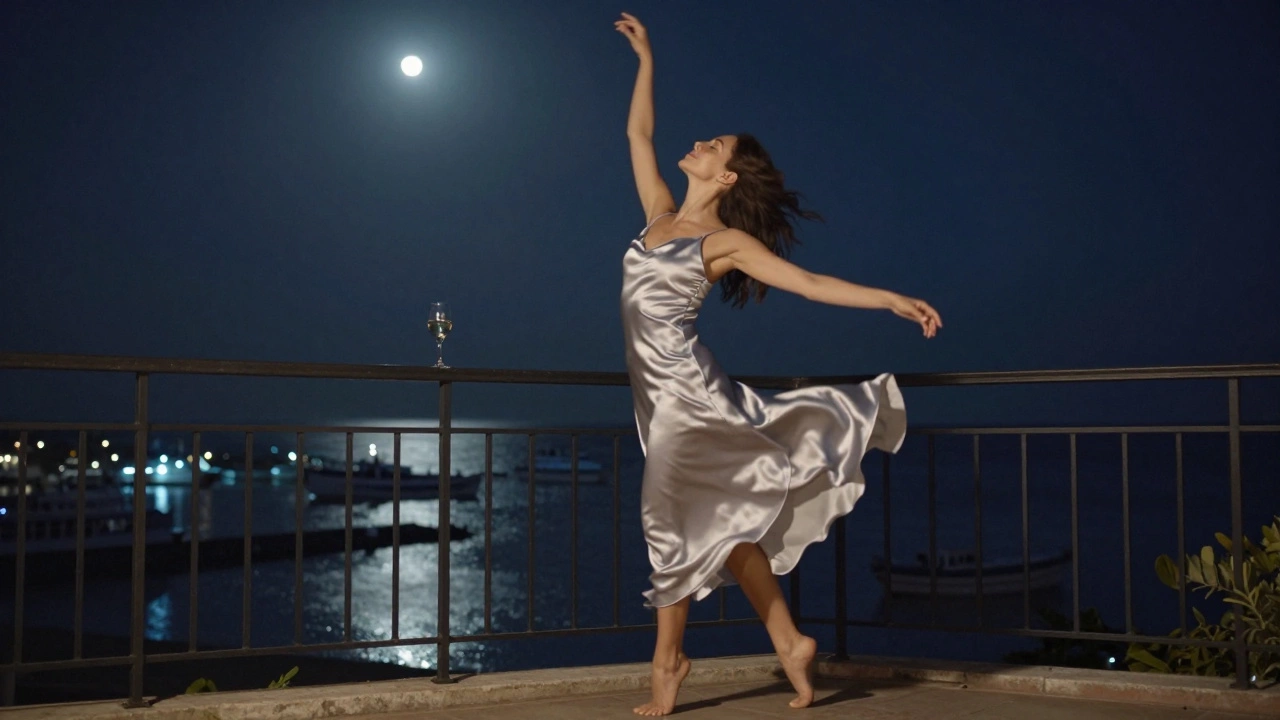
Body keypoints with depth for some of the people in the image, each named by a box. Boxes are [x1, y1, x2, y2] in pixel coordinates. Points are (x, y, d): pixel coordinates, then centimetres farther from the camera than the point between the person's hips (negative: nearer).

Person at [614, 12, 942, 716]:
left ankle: (668, 657, 0)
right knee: (722, 515, 7)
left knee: (671, 510, -9)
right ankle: (788, 641, 12)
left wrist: (893, 300, -12)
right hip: (654, 386, 6)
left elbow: (810, 282, -5)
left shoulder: (727, 240, -3)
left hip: (686, 385, -6)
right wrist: (646, 58, 25)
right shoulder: (659, 213, 14)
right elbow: (638, 133, 23)